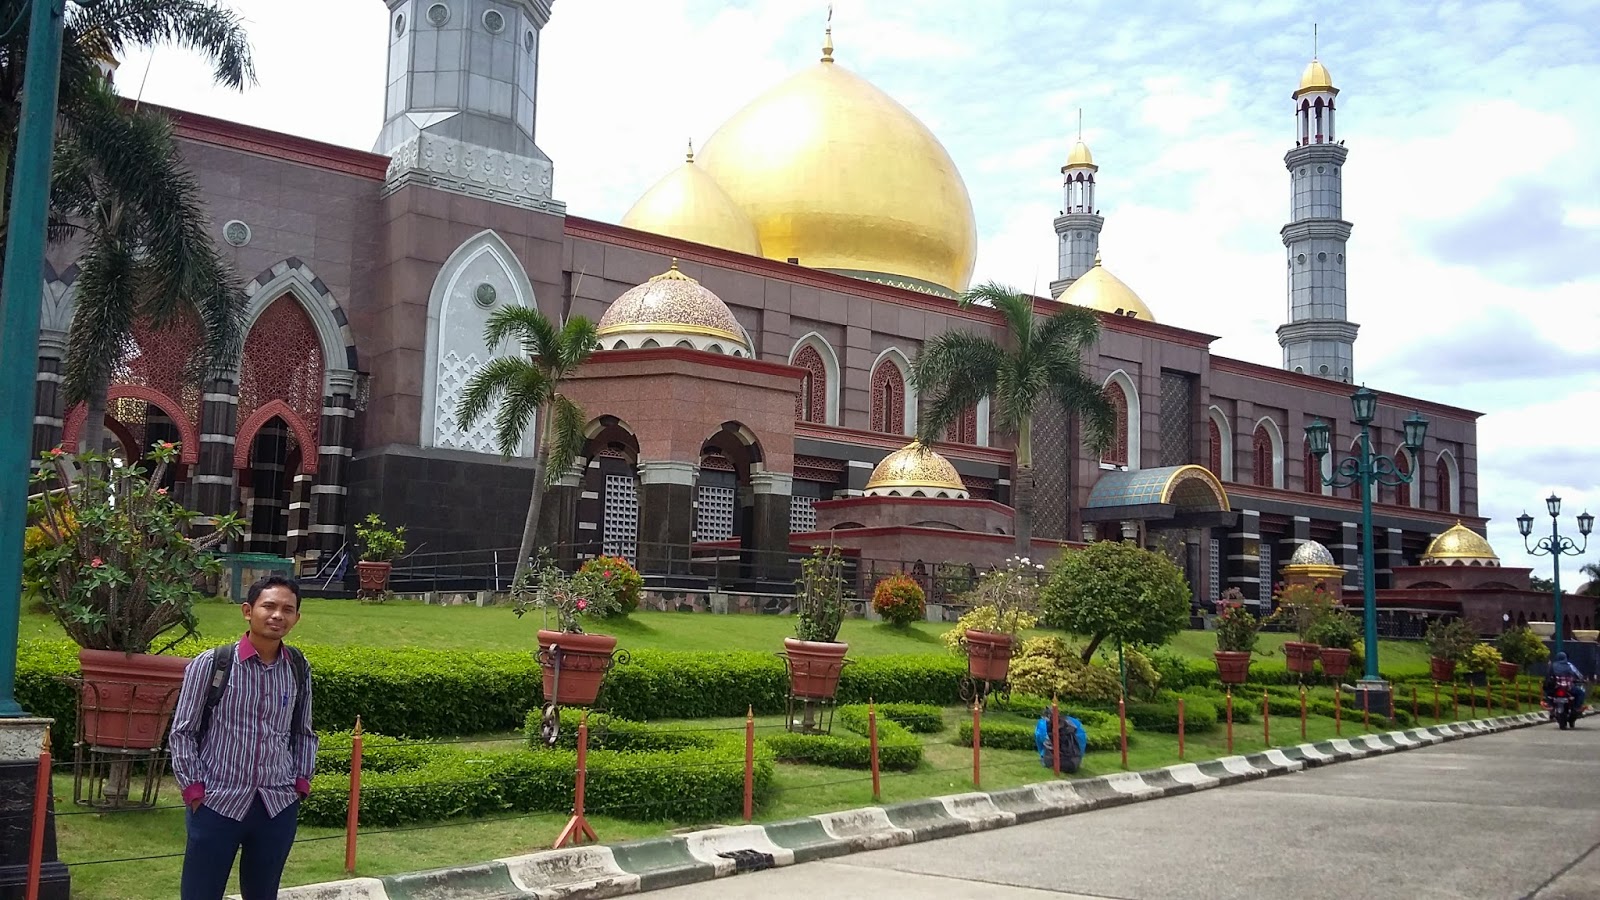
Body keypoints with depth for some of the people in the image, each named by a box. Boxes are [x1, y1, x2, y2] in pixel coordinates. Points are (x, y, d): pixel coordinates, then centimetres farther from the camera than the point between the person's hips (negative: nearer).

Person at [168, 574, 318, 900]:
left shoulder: (299, 669, 3)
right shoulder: (211, 664, -9)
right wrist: (193, 788, -7)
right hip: (216, 804, -3)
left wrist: (302, 781, 5)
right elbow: (182, 732, -3)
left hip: (278, 806, 3)